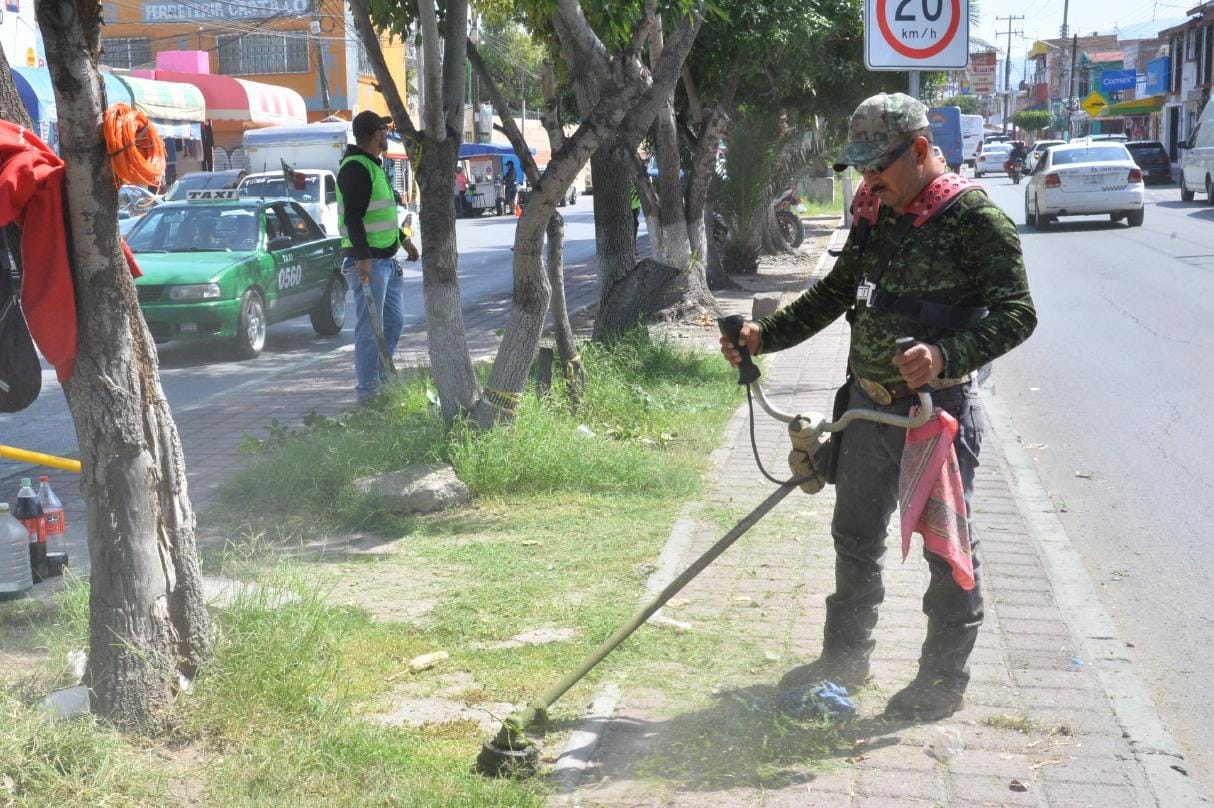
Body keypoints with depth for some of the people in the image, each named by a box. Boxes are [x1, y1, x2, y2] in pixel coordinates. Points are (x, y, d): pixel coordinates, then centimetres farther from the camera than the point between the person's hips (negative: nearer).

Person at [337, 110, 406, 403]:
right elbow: (353, 216, -22)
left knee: (393, 322, 16)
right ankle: (367, 391, 0)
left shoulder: (373, 166, 18)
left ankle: (381, 380, 26)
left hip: (386, 259, 10)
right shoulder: (355, 168, -14)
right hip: (368, 261, -10)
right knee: (370, 328, -6)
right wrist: (362, 257, -28)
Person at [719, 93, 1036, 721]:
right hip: (868, 405, 7)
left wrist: (946, 355, -33)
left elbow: (1017, 313, -17)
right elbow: (834, 294, 18)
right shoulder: (875, 218, 9)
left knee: (946, 544, 5)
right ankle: (845, 657, 34)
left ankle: (944, 679, 20)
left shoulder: (975, 218, -13)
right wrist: (764, 336, 7)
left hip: (939, 410, -7)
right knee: (855, 536, 17)